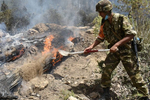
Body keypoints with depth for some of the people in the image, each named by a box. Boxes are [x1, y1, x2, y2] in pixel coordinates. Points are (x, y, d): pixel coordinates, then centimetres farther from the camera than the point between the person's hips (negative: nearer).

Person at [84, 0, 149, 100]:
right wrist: (91, 46, 4)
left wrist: (116, 44, -26)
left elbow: (131, 34, -21)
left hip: (126, 49, -5)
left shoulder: (121, 19, -16)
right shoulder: (104, 23, 3)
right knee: (106, 71, -1)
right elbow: (100, 38, 15)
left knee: (134, 74, -3)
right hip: (114, 50, 6)